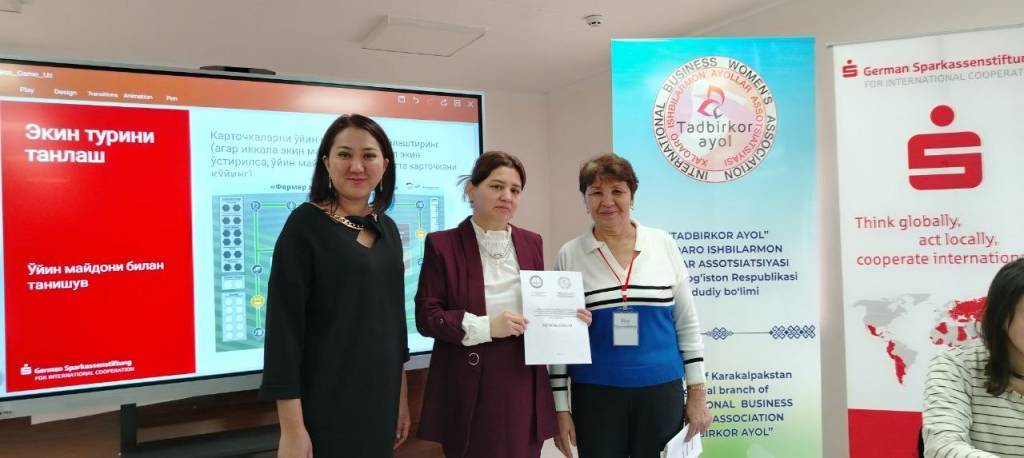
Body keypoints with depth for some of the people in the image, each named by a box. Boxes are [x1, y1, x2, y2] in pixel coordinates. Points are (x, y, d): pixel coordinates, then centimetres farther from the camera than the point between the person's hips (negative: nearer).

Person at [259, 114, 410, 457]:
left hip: (380, 396, 6)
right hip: (326, 399, -6)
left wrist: (401, 395, 14)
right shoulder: (305, 224, -12)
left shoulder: (387, 229, 6)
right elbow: (284, 325, -15)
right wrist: (292, 427, -17)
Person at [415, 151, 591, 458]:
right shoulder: (442, 244, -3)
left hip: (524, 388, 4)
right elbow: (426, 316, -7)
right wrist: (485, 326, -18)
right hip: (470, 391, -3)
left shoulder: (531, 243, 11)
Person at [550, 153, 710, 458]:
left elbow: (687, 322, 4)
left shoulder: (663, 244, 0)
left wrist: (697, 393, 3)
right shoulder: (569, 256, -3)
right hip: (595, 396, -1)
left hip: (662, 391, 1)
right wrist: (560, 408, -1)